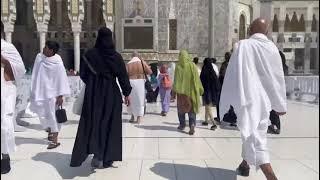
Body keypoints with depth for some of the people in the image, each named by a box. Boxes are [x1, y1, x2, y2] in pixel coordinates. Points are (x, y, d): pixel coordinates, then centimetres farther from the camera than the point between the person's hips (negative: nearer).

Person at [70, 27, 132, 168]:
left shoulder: (89, 54, -3)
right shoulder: (116, 56, -6)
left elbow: (82, 74, 2)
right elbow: (123, 76, -4)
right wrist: (127, 93, 5)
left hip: (93, 93, 1)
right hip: (111, 93, 0)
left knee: (92, 121, 9)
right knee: (109, 124, 9)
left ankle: (96, 153, -3)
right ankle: (106, 158, 13)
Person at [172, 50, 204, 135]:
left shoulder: (178, 66, -6)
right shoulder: (192, 65, -4)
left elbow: (176, 80, -6)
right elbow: (196, 78, -2)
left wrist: (174, 91, -2)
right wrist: (200, 89, 5)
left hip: (181, 91, 0)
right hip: (191, 90, 0)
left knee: (181, 107, 16)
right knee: (192, 108, 6)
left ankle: (182, 125, 22)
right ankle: (192, 124, -13)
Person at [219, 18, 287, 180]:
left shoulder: (243, 45, -7)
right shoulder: (272, 48, 5)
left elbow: (233, 74, -10)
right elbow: (278, 78, 9)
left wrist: (228, 101, -4)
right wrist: (280, 104, 18)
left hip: (247, 97, -5)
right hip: (264, 99, 5)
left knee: (252, 134, -5)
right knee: (255, 132, 20)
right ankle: (245, 164, 38)